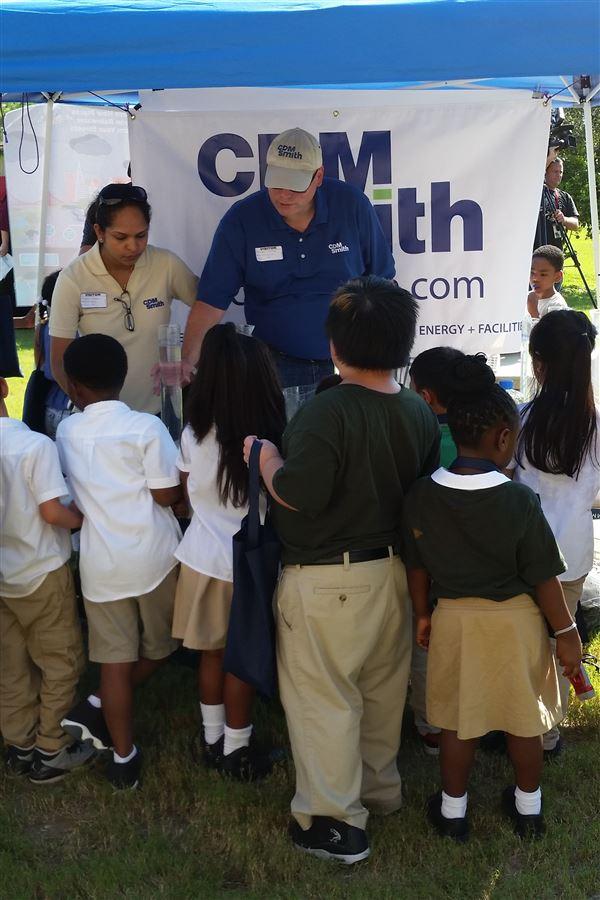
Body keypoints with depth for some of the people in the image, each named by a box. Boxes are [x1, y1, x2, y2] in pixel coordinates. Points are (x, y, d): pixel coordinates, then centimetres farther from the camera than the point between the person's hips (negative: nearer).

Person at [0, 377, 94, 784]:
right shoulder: (35, 445, -20)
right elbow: (52, 512, -21)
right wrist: (84, 520, -3)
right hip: (41, 573, -5)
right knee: (61, 663, 11)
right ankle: (51, 752, 19)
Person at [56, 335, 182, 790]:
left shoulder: (66, 431, 2)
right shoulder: (146, 427, -11)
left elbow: (72, 492, 9)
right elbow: (168, 494, -12)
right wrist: (187, 489, 8)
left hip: (100, 562, 3)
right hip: (152, 556, -2)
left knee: (115, 658, 9)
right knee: (159, 647, 20)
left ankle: (124, 757, 14)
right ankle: (98, 709, 16)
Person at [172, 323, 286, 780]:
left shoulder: (193, 435, -9)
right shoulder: (273, 443, -22)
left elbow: (188, 492, 6)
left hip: (203, 559, 4)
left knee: (212, 653, 19)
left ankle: (213, 738, 34)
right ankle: (236, 749, 26)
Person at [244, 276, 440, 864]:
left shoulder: (328, 411, -23)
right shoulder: (421, 414, -1)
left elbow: (299, 495, -28)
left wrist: (265, 457, -10)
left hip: (326, 582, -7)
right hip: (391, 571, 7)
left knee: (323, 698, 7)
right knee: (382, 687, 23)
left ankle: (335, 822, 17)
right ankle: (380, 788, 42)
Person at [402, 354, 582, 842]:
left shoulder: (422, 496, -12)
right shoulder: (520, 500, -19)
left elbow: (418, 567, -1)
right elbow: (543, 577, -13)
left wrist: (423, 614, 14)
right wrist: (566, 632, -1)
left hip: (454, 617, 2)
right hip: (518, 618, -1)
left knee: (458, 720, 16)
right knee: (525, 717, 17)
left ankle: (453, 811, 32)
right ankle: (528, 807, 36)